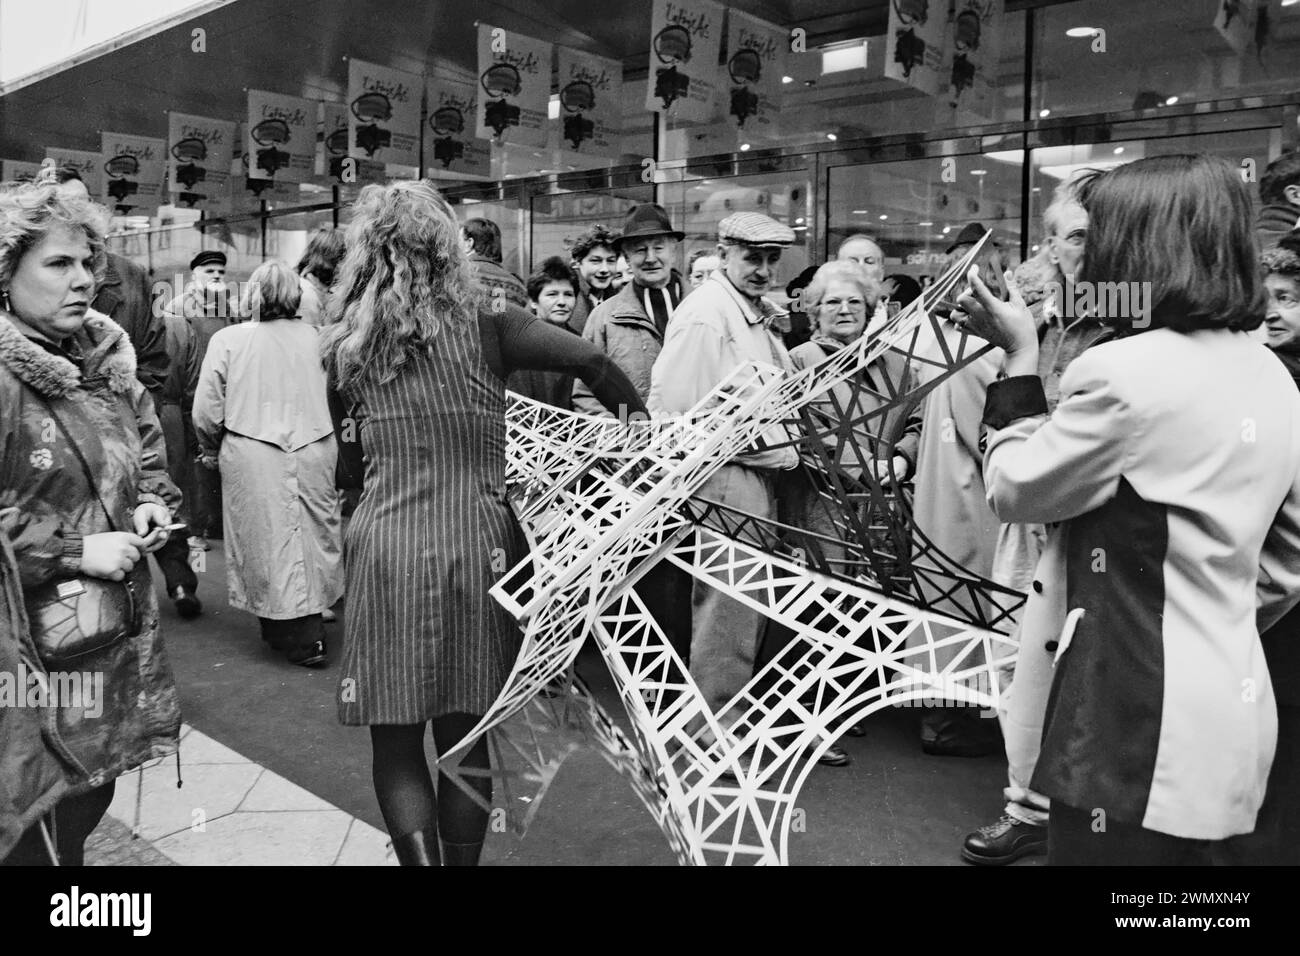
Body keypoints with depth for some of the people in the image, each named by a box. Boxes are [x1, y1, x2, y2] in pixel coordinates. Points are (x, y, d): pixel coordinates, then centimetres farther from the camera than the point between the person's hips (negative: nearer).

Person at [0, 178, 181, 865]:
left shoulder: (106, 361, 10)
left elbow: (148, 451, 23)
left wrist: (153, 502, 4)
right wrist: (74, 550, -21)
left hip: (120, 625, 7)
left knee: (92, 794, 19)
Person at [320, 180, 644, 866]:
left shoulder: (345, 350, 5)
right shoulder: (481, 324, 1)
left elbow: (351, 469, 12)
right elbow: (591, 361, -9)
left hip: (385, 549, 0)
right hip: (477, 545, 0)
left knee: (396, 741, 10)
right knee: (464, 736, 13)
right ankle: (461, 858, 25)